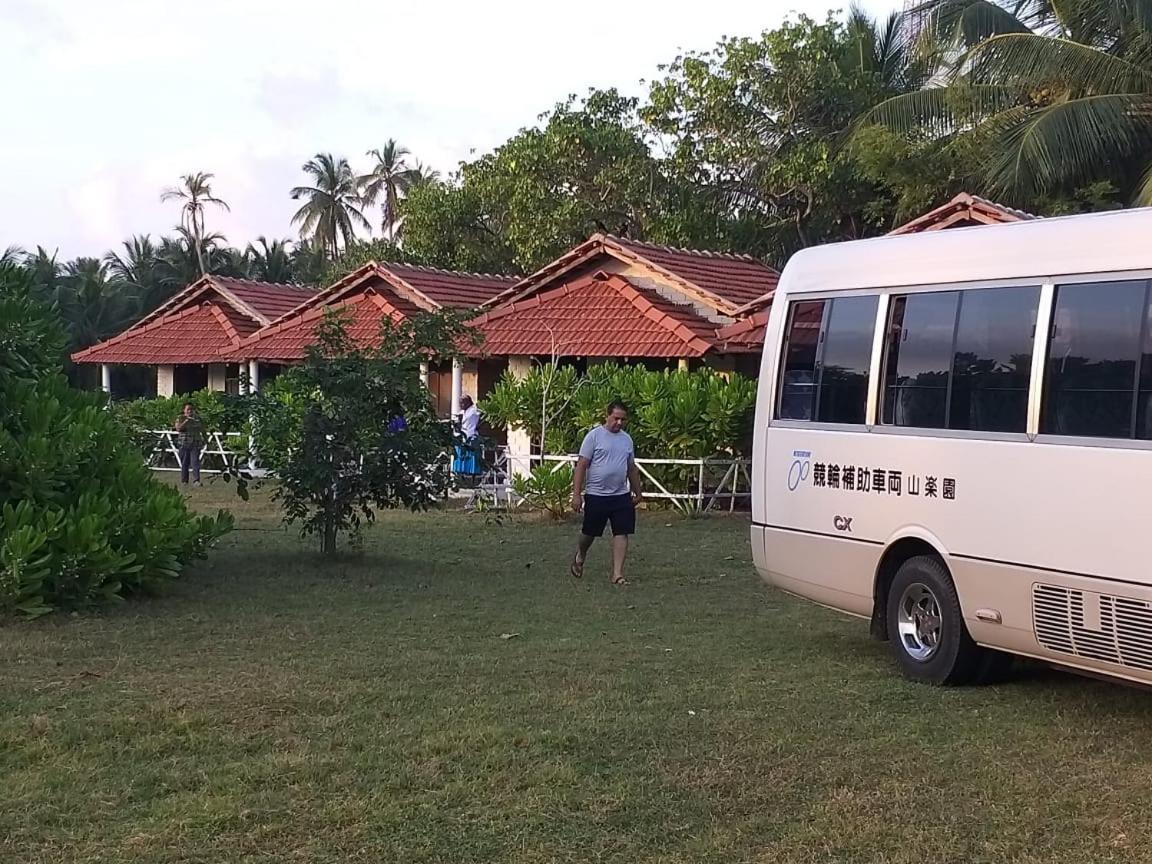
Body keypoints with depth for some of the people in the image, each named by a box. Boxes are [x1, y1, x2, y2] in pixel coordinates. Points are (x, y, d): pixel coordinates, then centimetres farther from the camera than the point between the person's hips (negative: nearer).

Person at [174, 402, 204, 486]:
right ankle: (184, 481, 11)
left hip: (195, 444, 1)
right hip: (184, 443, -1)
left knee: (195, 462, -11)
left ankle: (196, 480, -17)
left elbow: (202, 430, 18)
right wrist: (186, 421, -16)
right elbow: (178, 429, -10)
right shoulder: (180, 418, 4)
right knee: (184, 463, 3)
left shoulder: (197, 418, 11)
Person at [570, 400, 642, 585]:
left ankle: (617, 574, -2)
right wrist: (576, 494, -14)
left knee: (622, 533, -4)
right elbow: (582, 465, -9)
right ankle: (580, 556, 40)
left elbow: (632, 468, 20)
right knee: (589, 533, 10)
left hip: (621, 496, 4)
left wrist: (637, 492, 21)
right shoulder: (594, 436, -8)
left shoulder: (627, 439, 10)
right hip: (596, 494, -4)